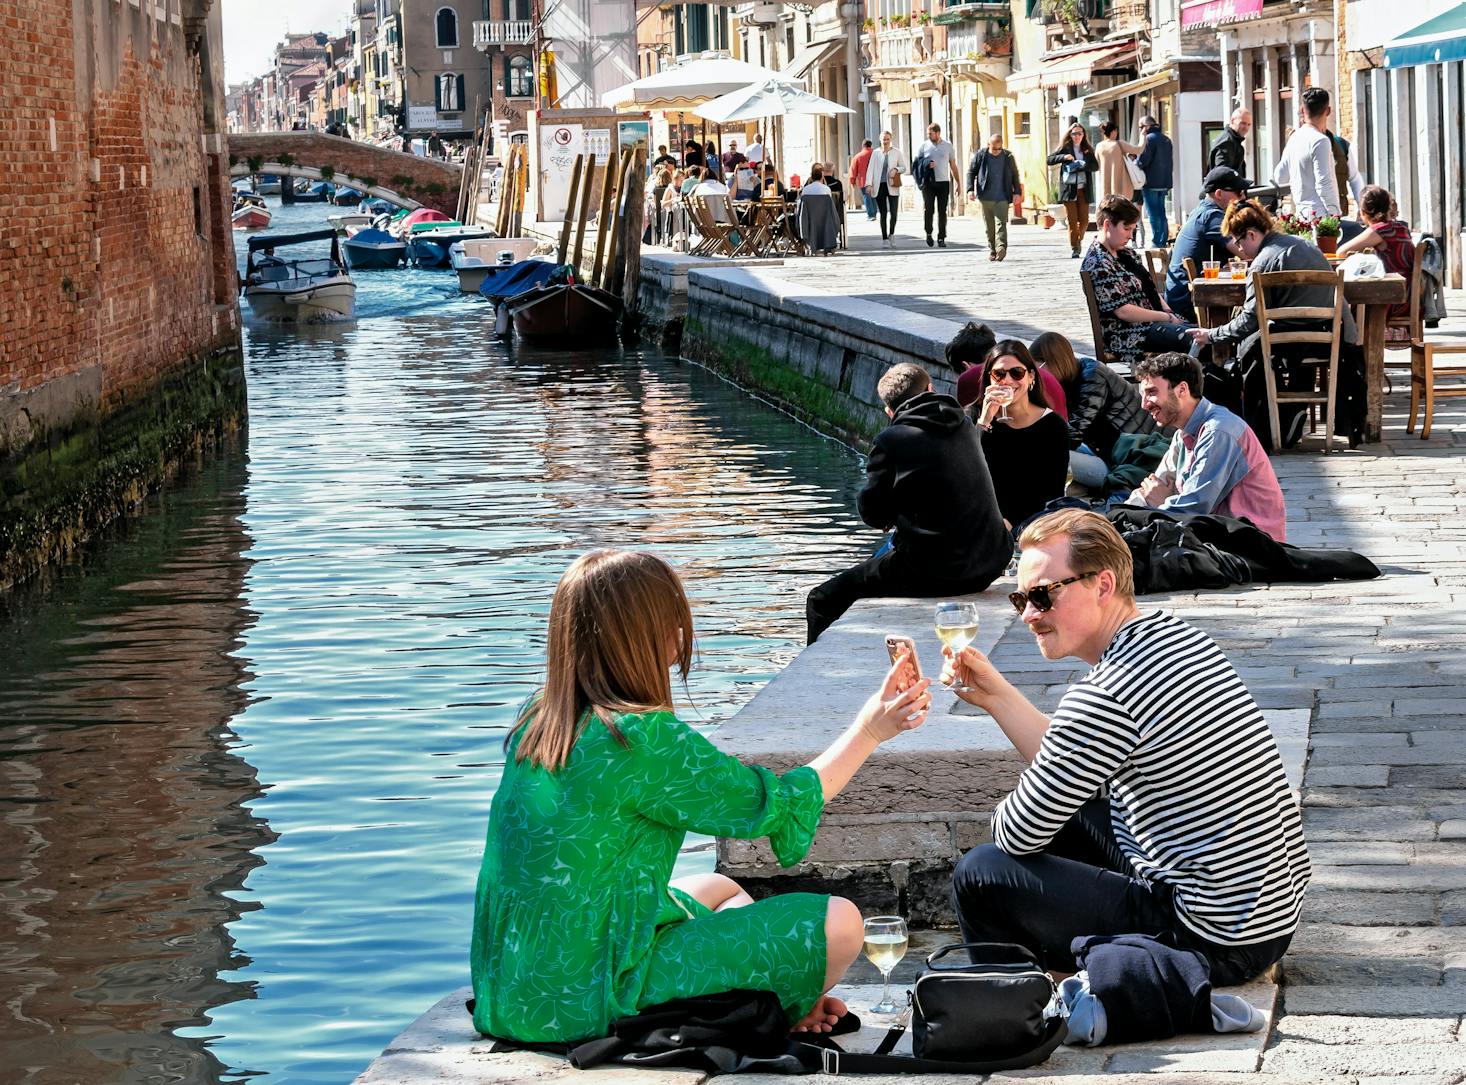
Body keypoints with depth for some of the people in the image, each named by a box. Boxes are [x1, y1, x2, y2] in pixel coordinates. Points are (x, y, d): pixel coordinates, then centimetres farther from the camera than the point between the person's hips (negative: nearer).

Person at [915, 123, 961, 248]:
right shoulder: (923, 146, 6)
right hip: (928, 182, -1)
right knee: (928, 209, -9)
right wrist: (926, 165, -12)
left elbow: (953, 166, 13)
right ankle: (928, 233, 10)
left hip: (943, 182, 1)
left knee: (942, 211, 0)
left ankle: (941, 238, 6)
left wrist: (958, 183, 10)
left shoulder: (948, 147, 8)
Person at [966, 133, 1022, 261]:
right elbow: (971, 172, 9)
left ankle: (1001, 248, -24)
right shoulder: (980, 156, 2)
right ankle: (992, 250, 15)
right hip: (986, 197, 1)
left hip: (1002, 198, -1)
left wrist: (1017, 192, 6)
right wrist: (970, 189, -2)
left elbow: (1015, 175, 12)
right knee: (989, 225, 6)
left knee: (1001, 223, -13)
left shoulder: (1008, 157, 4)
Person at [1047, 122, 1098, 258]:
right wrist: (1063, 157, -15)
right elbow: (1049, 160, 0)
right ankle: (1073, 248, 3)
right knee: (1072, 221, -4)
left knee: (1084, 220, -1)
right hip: (1069, 189, -2)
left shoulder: (1088, 150, 11)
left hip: (1083, 189, 2)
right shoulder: (1065, 148, 5)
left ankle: (1079, 240, 25)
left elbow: (1096, 166, 4)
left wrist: (1083, 165, -14)